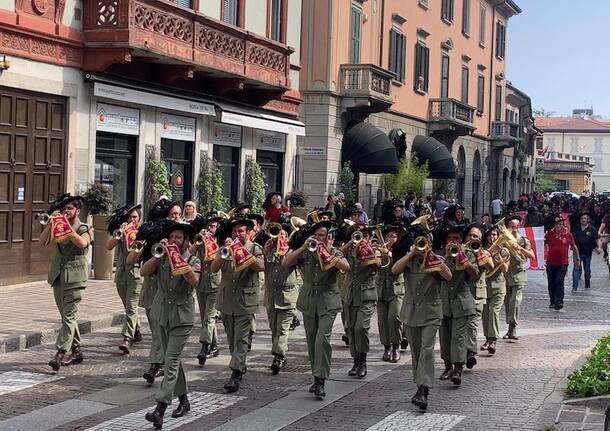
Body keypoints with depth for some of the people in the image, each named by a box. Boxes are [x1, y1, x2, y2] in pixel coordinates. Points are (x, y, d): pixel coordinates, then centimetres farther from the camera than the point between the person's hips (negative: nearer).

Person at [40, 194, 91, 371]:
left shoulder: (83, 228, 0)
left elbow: (82, 243, -21)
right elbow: (42, 242, 1)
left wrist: (68, 227, -22)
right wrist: (51, 223, -7)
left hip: (75, 276, -6)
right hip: (58, 275, 6)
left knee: (69, 316, -13)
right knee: (66, 316, 12)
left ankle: (60, 353, -18)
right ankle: (76, 352, 22)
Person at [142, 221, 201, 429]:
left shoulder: (193, 260, -5)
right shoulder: (162, 259, 5)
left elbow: (194, 280, -25)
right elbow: (144, 271, -9)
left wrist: (178, 258, -29)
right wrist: (158, 254, -16)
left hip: (182, 316, -5)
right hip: (163, 314, 5)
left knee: (172, 360, -13)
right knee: (173, 359, 15)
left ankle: (160, 408, -18)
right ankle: (183, 400, 29)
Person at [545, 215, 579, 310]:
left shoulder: (568, 235, 1)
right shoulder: (549, 234, 1)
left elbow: (574, 247, 14)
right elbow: (544, 245, 1)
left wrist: (577, 258, 18)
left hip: (563, 263, -2)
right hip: (551, 263, 2)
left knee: (559, 282, -14)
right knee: (551, 283, 10)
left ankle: (559, 302, -15)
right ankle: (553, 302, 24)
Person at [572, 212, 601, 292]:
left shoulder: (592, 229, -2)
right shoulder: (576, 229, 4)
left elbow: (597, 240, -8)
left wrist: (599, 247, -24)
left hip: (587, 253, 0)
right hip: (577, 252, 0)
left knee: (587, 270, 14)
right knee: (577, 269, -9)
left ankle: (587, 285, 34)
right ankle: (574, 287, -11)